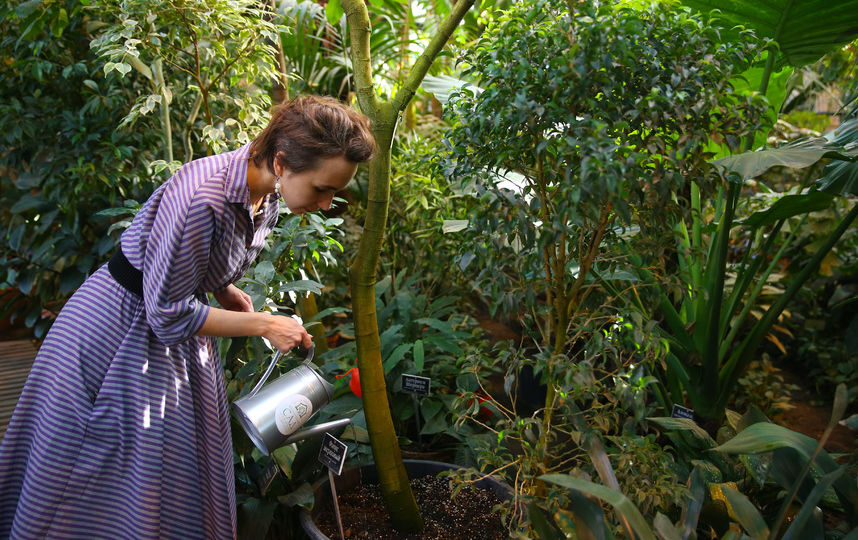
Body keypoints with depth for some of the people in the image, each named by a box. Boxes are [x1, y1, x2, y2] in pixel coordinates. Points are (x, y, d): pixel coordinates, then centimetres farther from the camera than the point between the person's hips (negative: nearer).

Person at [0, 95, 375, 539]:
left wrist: (224, 290, -5)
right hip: (121, 329, -7)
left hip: (178, 336, 7)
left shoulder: (267, 195, -9)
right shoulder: (202, 198, -35)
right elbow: (167, 314, -27)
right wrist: (263, 325, -22)